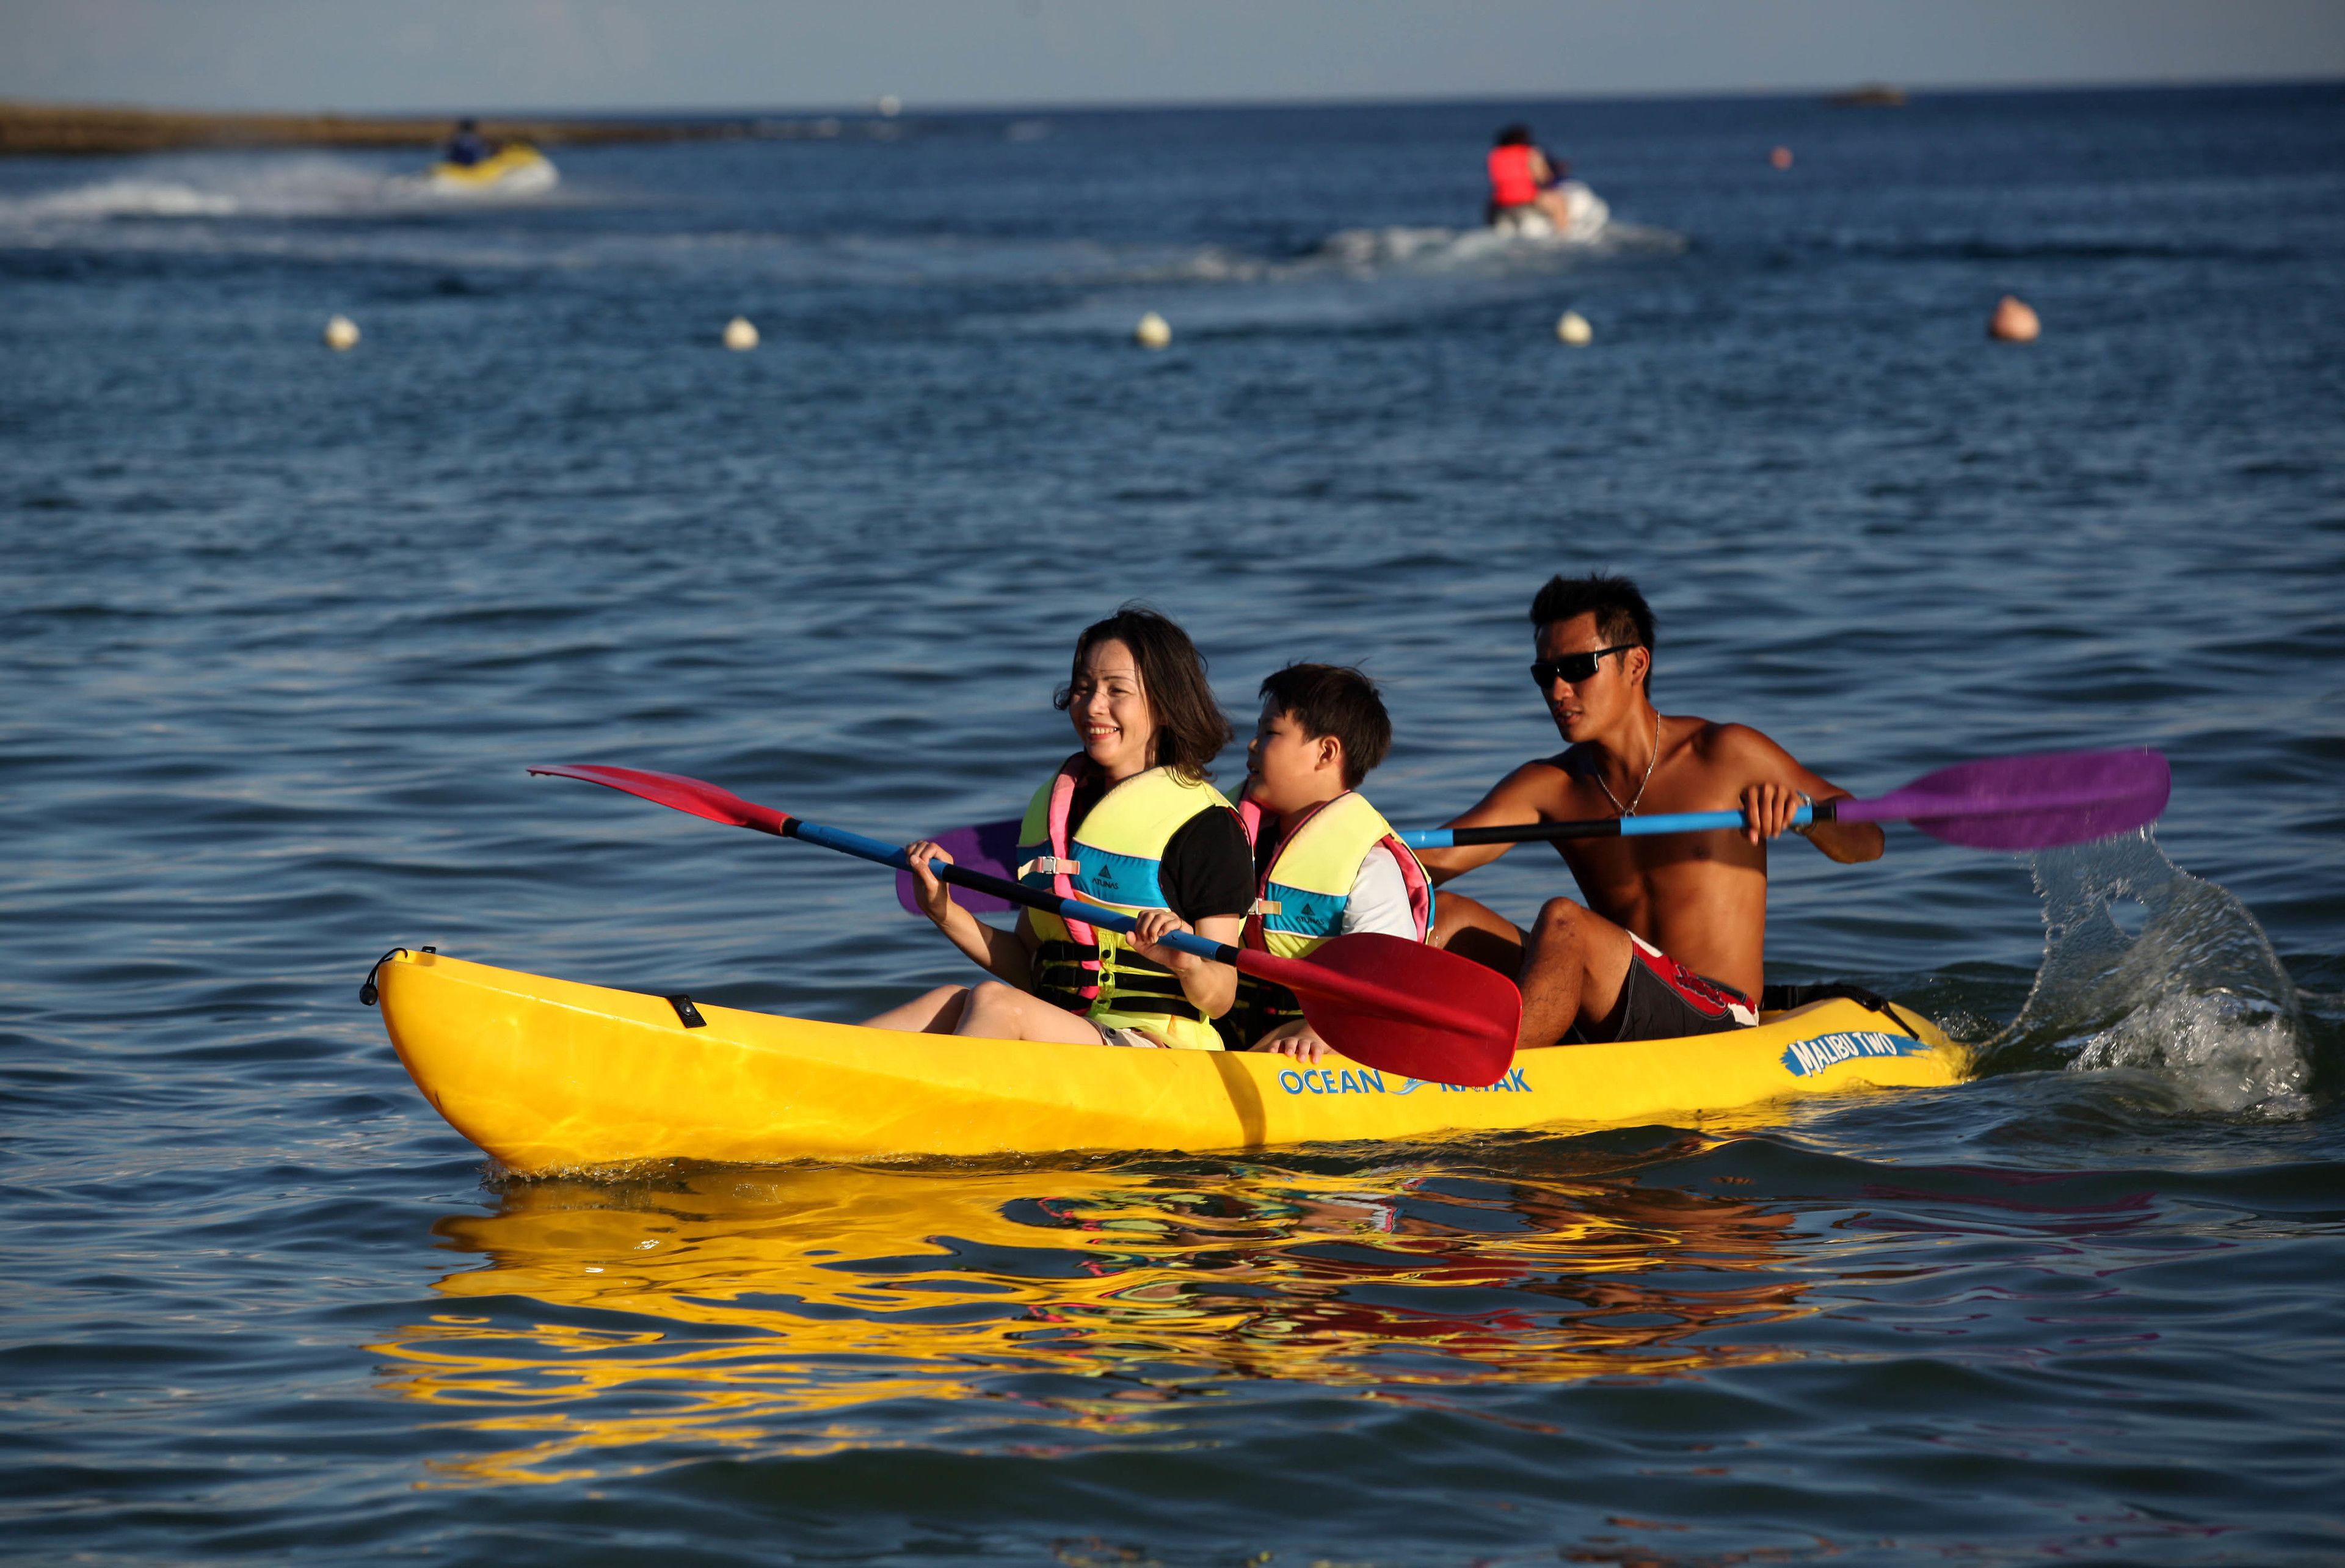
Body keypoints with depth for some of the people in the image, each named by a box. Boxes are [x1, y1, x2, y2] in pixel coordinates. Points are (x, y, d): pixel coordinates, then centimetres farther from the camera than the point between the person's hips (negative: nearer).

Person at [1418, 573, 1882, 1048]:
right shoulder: (1547, 786, 10)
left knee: (1560, 920, -31)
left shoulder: (1722, 755, 1)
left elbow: (1866, 842, 4)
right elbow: (1432, 862, -4)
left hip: (1714, 1022, -5)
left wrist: (1797, 807, -18)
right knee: (1442, 916, -15)